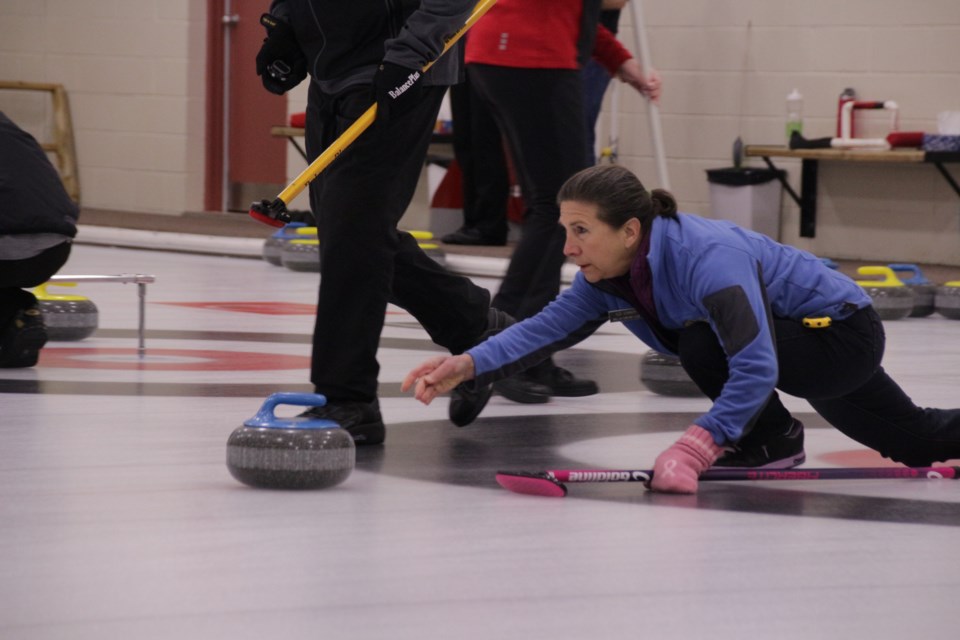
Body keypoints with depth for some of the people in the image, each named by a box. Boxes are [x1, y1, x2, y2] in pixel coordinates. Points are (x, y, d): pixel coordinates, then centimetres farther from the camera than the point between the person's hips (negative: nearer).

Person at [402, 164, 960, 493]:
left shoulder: (707, 257, -38)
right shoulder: (609, 276, -12)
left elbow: (755, 369, -45)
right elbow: (550, 327, -16)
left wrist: (695, 447, -54)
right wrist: (467, 366, -30)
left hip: (844, 334, -9)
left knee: (704, 343, -30)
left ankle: (773, 441, -5)